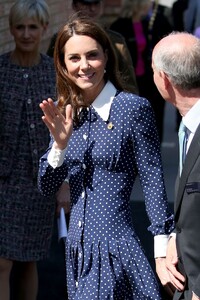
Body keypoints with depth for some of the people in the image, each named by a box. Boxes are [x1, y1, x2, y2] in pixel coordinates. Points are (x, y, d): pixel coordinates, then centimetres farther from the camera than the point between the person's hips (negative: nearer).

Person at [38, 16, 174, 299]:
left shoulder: (133, 108, -10)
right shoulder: (66, 112, 7)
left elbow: (154, 183, -8)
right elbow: (46, 187, 6)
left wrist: (163, 253, -10)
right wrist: (60, 144, -11)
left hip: (115, 247, -6)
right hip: (78, 247, 6)